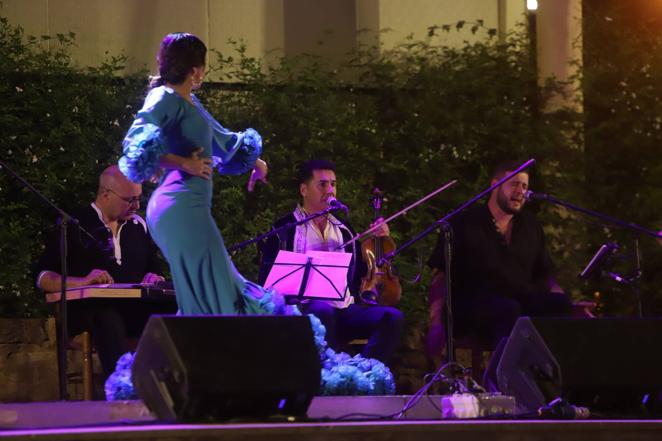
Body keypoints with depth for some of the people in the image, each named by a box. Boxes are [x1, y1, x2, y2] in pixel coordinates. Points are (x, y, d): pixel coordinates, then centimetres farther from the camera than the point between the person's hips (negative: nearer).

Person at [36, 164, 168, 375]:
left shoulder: (139, 225, 21)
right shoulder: (73, 225, 6)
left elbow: (156, 268, 30)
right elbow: (42, 278, 3)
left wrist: (154, 279, 4)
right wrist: (81, 282, -16)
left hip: (135, 308, 5)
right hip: (87, 310, -4)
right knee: (108, 319, -43)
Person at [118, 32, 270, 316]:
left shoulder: (189, 102, 22)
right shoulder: (166, 98, -6)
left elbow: (222, 138, 39)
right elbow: (135, 142, -20)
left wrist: (254, 161, 45)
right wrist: (183, 163, -19)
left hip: (192, 205, 10)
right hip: (181, 205, -10)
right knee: (212, 295, -13)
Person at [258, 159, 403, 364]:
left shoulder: (343, 229, 24)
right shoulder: (285, 228, 8)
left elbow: (362, 272, 26)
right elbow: (268, 279, 2)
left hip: (346, 309, 5)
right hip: (305, 308, -5)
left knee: (392, 317, -22)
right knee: (323, 312, -40)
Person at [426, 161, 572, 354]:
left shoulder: (530, 227, 21)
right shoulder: (464, 224, 6)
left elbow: (545, 275, 23)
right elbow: (440, 275, 1)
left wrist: (569, 306, 3)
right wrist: (436, 322, -14)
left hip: (522, 302, 5)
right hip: (475, 305, -5)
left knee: (560, 305, -26)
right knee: (509, 311, -38)